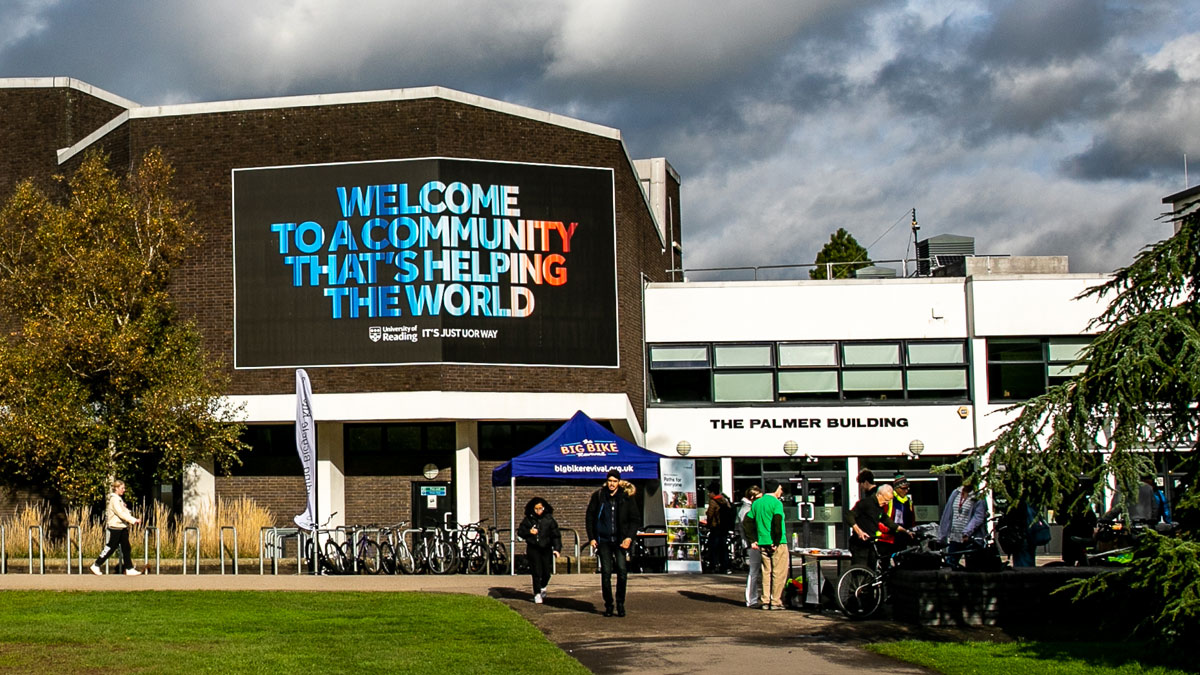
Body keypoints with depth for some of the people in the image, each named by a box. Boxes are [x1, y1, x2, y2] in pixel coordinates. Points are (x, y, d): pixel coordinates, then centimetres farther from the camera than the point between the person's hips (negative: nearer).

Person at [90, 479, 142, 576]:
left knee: (126, 548, 5)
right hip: (115, 527, -9)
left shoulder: (119, 499, 15)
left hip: (122, 527, 9)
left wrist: (132, 520, 3)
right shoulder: (114, 499, -15)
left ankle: (129, 569, 5)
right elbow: (121, 514, -22)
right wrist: (134, 520, -24)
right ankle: (96, 566, 10)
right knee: (111, 548, -1)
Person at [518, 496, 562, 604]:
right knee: (536, 572, -6)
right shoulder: (528, 519, 1)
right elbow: (520, 532, 6)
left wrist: (557, 548, -9)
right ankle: (537, 594, 6)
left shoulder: (549, 519, 1)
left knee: (547, 572, 5)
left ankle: (543, 587, 35)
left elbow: (556, 535, 1)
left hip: (546, 549, 1)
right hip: (533, 549, -1)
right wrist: (529, 532, -14)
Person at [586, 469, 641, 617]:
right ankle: (608, 605, 11)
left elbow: (635, 519, 6)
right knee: (606, 572, -2)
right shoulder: (598, 496, 3)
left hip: (620, 540, 0)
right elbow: (589, 517, 9)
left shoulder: (626, 498, 3)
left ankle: (620, 602, 2)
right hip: (603, 540, 1)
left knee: (622, 569, -13)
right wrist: (591, 538, 1)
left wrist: (629, 537, -7)